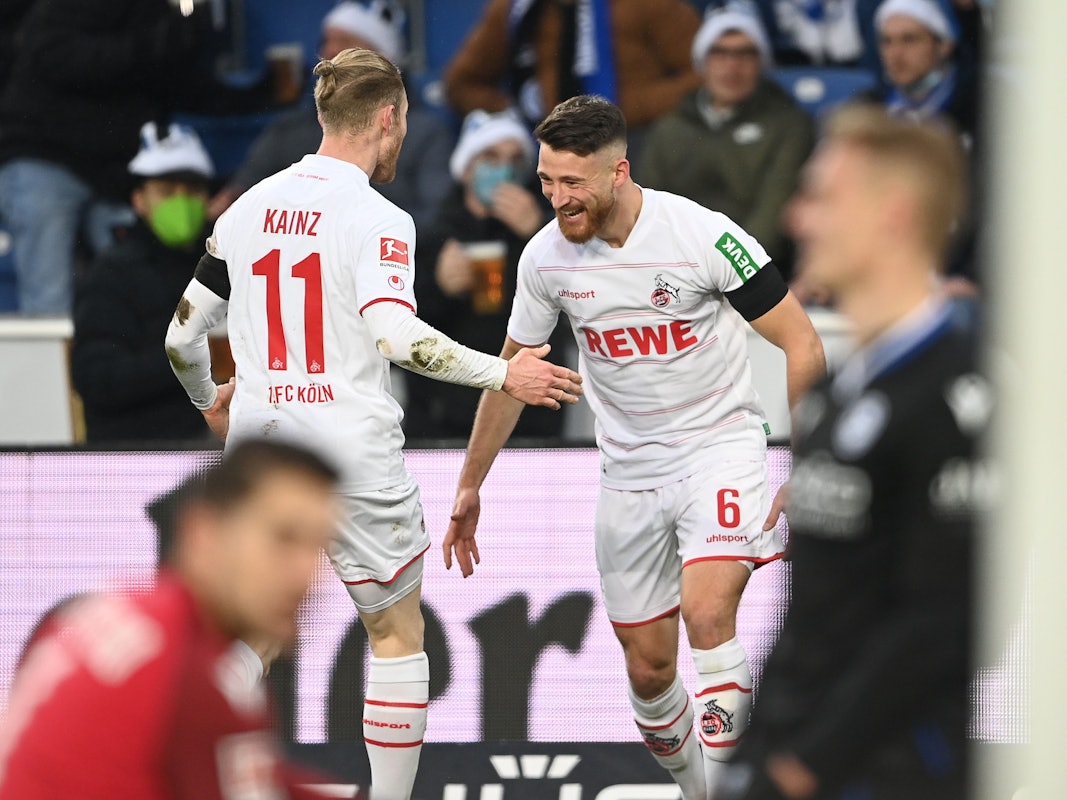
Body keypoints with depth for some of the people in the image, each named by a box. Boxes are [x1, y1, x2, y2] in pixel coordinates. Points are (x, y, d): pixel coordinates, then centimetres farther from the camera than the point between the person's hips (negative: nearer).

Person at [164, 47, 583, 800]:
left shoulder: (245, 210, 8)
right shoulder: (377, 219, -9)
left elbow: (182, 336, 12)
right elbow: (396, 334, -23)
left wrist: (209, 399, 31)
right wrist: (503, 375, -16)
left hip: (258, 444, 5)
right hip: (355, 452, -4)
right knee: (397, 632, 9)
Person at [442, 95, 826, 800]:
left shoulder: (702, 234, -18)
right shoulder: (546, 257, -4)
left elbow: (803, 347, -11)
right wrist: (470, 486, 18)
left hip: (720, 446, -5)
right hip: (629, 471, 5)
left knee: (708, 612, -28)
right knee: (649, 669, 6)